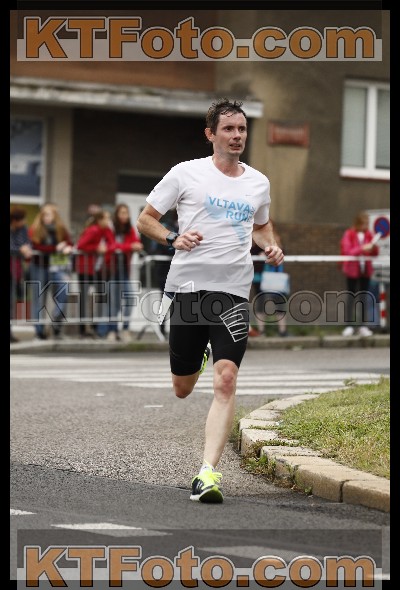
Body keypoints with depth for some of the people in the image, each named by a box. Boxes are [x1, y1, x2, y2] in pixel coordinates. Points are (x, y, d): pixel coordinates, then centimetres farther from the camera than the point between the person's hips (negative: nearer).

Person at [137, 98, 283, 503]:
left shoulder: (259, 183, 13)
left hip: (233, 292, 1)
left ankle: (208, 473, -19)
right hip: (187, 287, -1)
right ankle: (198, 360, 48)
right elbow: (145, 220, 6)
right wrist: (174, 238, -13)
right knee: (181, 390, 9)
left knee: (226, 380, -17)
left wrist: (270, 247, 10)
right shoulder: (186, 173, 2)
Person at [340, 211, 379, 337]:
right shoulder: (349, 234, -6)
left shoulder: (368, 234, 7)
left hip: (365, 270, 4)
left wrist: (374, 248, -13)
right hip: (352, 270, -4)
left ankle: (362, 326, 7)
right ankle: (348, 326, 0)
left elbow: (375, 253, 11)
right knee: (351, 296, -3)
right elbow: (347, 252, -14)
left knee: (364, 297, 3)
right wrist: (362, 249, -25)